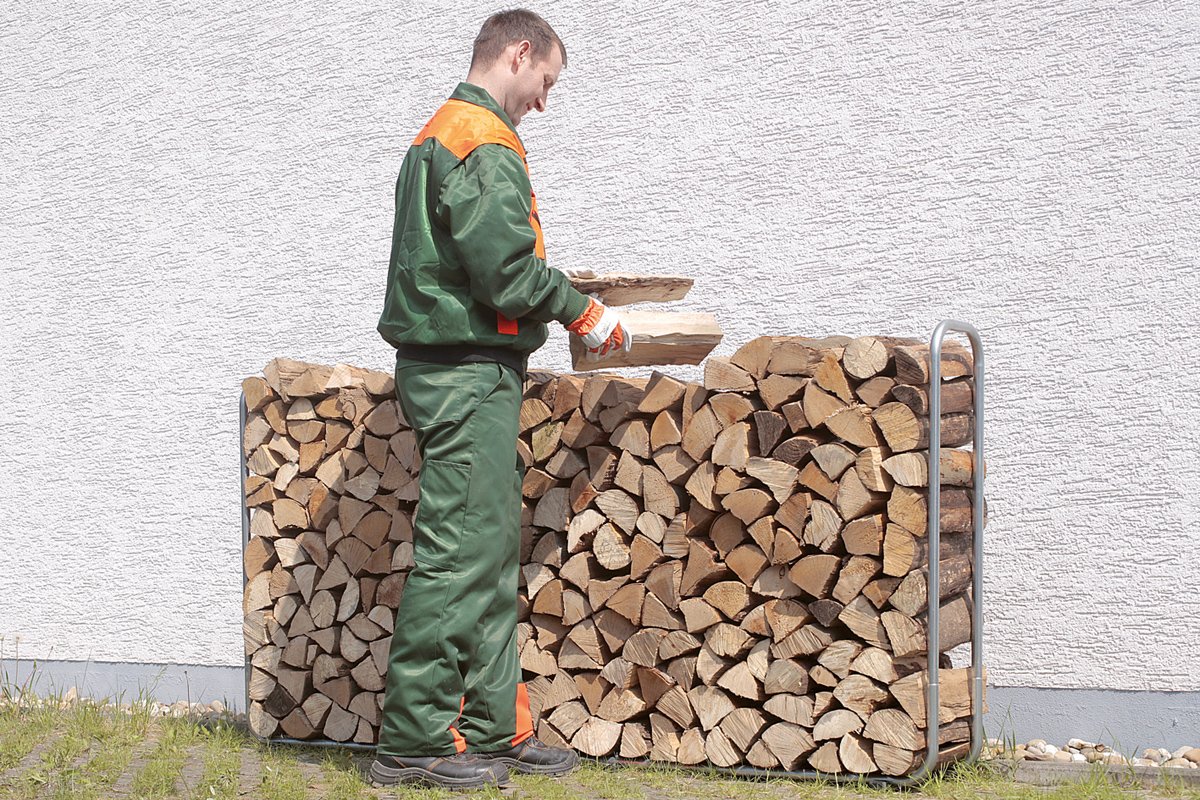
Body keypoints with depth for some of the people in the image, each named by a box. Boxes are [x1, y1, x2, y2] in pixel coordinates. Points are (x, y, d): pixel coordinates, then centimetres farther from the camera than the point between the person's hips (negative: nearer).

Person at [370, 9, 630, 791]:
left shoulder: (439, 135, 20)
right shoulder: (486, 144, -13)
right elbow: (507, 272, -19)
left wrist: (561, 300, 17)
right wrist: (586, 314, -6)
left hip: (449, 369, 11)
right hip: (471, 372, -11)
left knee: (493, 552, 12)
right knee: (459, 553, -7)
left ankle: (497, 730, 17)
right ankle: (413, 741, -2)